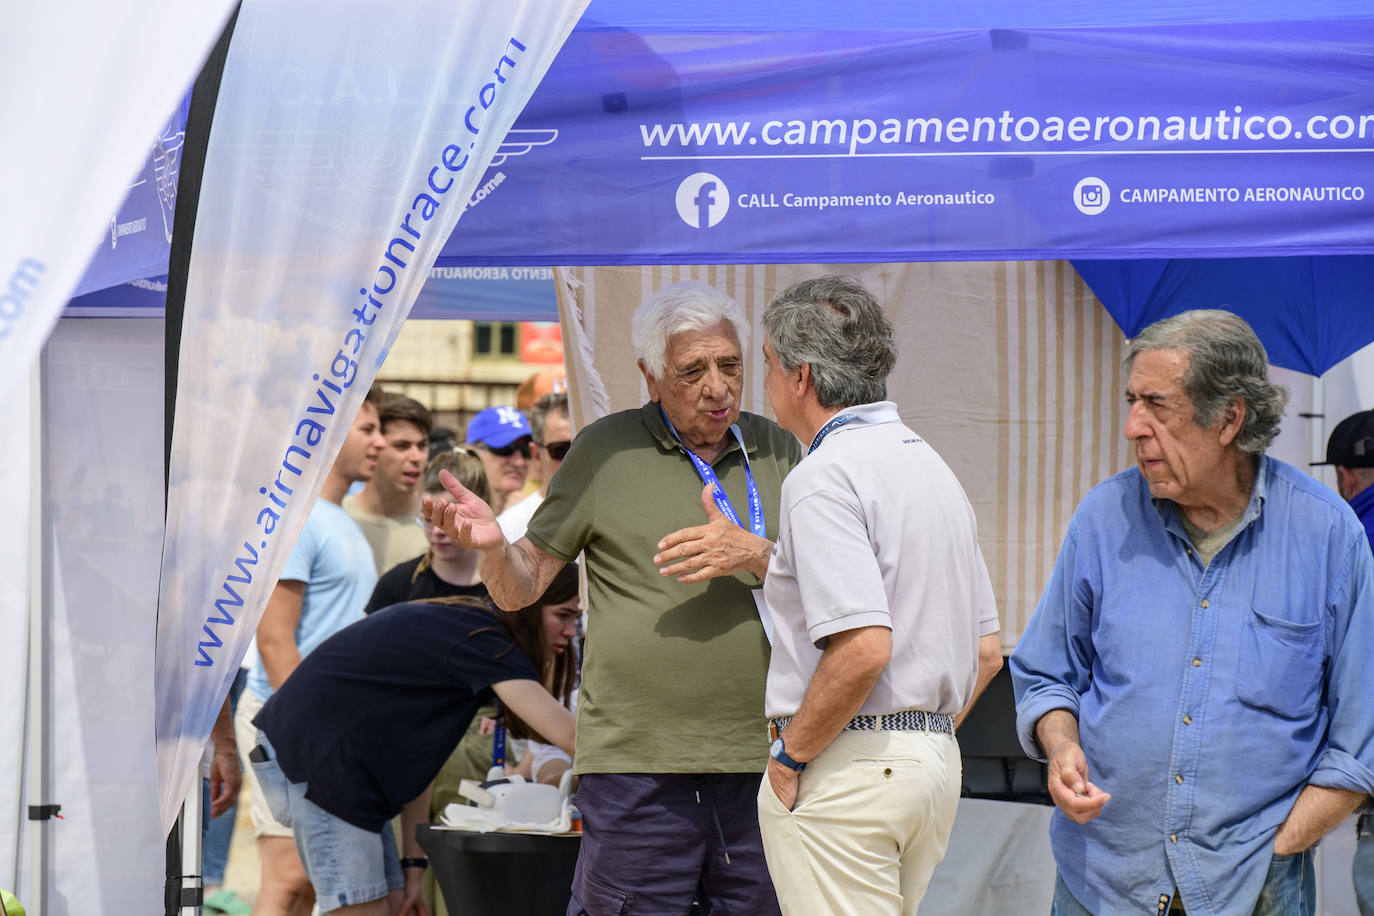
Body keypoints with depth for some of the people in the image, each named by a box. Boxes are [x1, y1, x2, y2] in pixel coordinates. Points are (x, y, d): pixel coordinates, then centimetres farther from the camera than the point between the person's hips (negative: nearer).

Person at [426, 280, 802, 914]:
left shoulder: (775, 451, 11)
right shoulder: (606, 451, 4)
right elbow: (519, 589, 5)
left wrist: (755, 554, -13)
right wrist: (491, 544, -17)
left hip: (760, 762, 3)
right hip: (637, 761, -3)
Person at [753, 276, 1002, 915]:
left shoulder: (822, 479, -13)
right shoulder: (933, 467, 16)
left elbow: (863, 647, -25)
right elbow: (986, 653, 18)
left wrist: (791, 753, -14)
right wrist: (920, 738, 17)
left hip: (843, 769, -9)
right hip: (937, 758, 9)